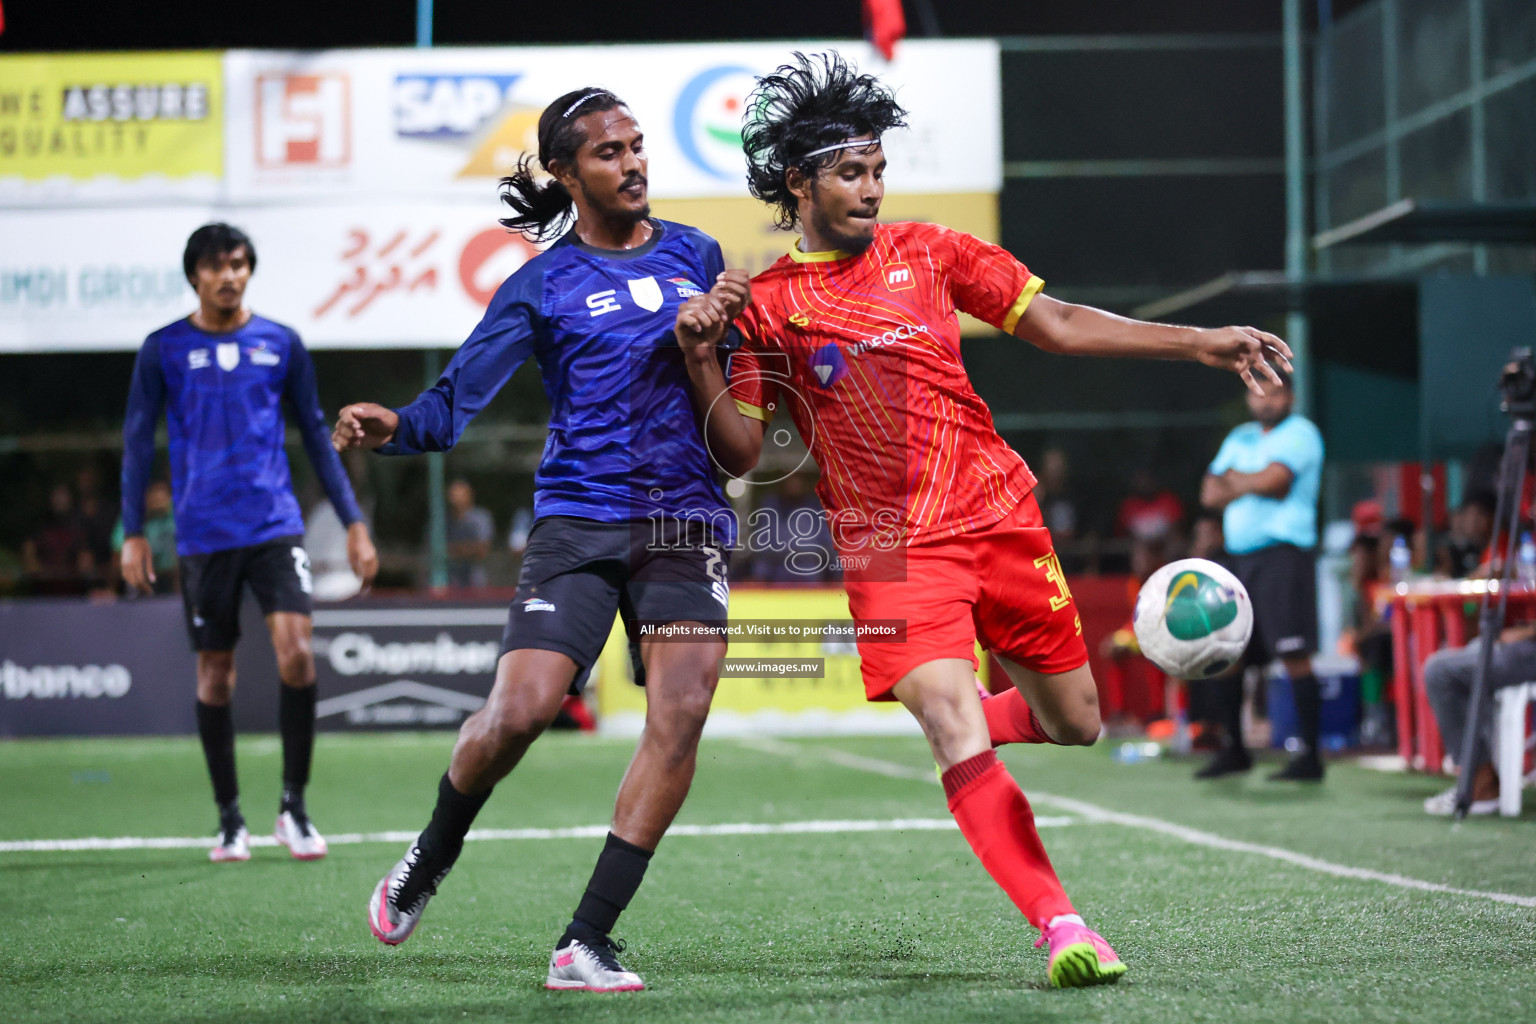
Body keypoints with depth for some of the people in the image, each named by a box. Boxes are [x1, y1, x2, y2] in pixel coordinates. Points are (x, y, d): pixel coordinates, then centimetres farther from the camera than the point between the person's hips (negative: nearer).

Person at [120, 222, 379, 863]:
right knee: (215, 672, 4)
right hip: (204, 537, 0)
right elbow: (138, 443, 7)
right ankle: (229, 819, 15)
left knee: (296, 653, -15)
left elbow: (315, 435, 13)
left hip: (276, 526, 0)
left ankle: (294, 805, -2)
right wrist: (133, 533, -1)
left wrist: (353, 522, 9)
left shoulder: (280, 343, 8)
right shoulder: (164, 349, 4)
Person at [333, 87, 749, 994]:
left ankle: (587, 941, -12)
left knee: (681, 715, -16)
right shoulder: (541, 285, 5)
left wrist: (723, 324, 2)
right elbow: (458, 401, -2)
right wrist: (392, 427, -23)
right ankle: (431, 859, 15)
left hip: (687, 521, 3)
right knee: (520, 711, -17)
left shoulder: (695, 254, 15)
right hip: (579, 523, -2)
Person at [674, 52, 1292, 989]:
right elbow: (740, 450, 0)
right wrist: (700, 357, -16)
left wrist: (1199, 343, 4)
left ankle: (935, 746, 38)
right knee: (954, 723, -22)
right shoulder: (767, 305, 2)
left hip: (1000, 515, 4)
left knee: (1074, 725, 9)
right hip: (890, 548, -4)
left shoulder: (927, 252, 8)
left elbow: (1056, 324, 10)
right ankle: (1062, 926, -21)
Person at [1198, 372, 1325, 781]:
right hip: (1238, 555, 8)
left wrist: (1234, 478, 1)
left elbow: (1272, 480, -17)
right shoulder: (1239, 438, 20)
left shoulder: (1300, 433, -3)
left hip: (1282, 552, -8)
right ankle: (1232, 748, 22)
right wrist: (1251, 485, -6)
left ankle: (1308, 755, -12)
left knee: (1294, 654, -13)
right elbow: (1210, 494, 12)